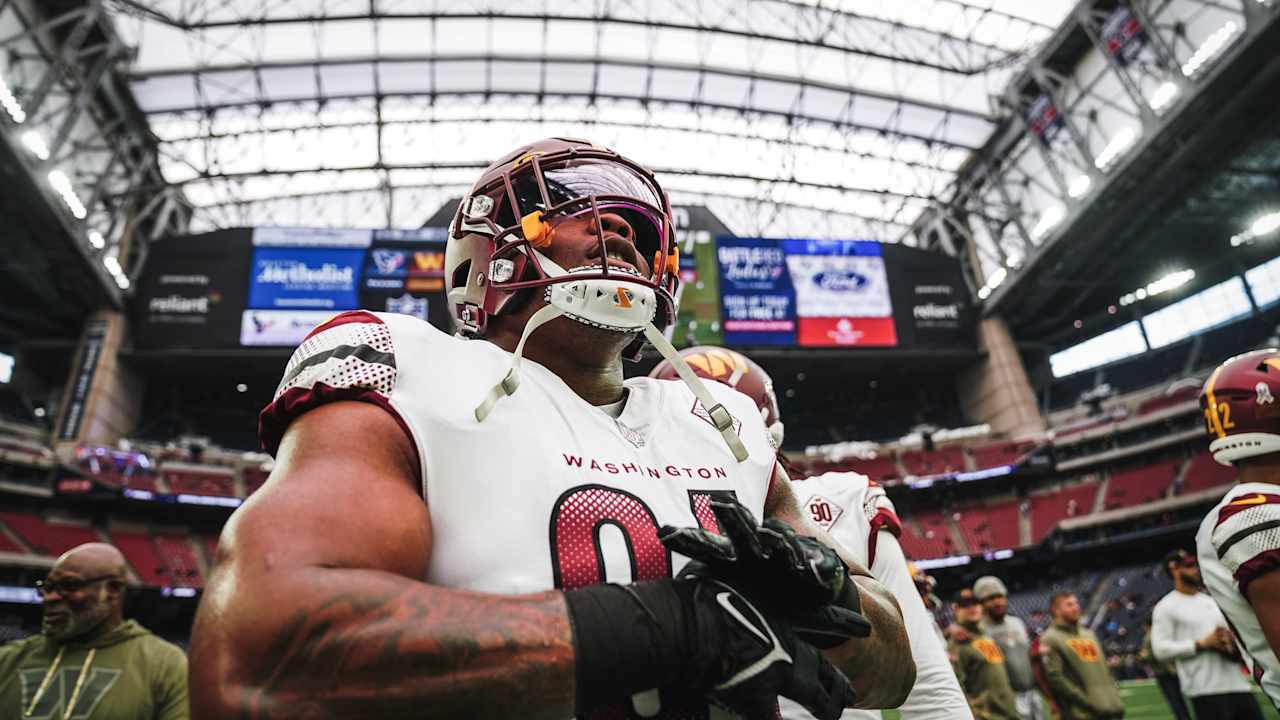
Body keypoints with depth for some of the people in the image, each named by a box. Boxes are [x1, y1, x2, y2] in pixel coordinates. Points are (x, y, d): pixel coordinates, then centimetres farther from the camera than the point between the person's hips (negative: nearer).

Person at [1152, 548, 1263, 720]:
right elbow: (1161, 650, -12)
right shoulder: (1166, 607, -4)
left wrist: (1231, 639, -1)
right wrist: (1202, 644, -16)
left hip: (1237, 684, 7)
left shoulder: (1212, 601, 20)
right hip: (1205, 690, -7)